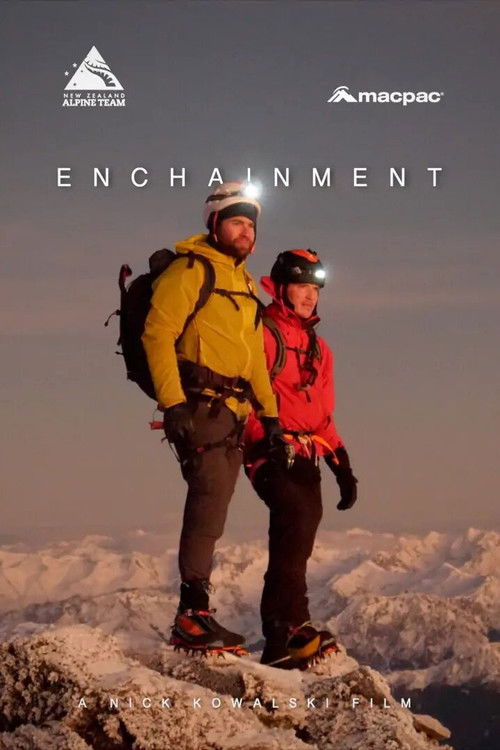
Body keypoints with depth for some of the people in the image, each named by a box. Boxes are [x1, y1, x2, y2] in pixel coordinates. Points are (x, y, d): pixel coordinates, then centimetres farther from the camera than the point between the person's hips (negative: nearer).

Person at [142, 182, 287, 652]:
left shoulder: (244, 283, 22)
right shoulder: (191, 270, -4)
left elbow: (253, 355, 27)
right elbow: (157, 332, -12)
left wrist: (268, 412, 19)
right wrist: (172, 402, -20)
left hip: (232, 411, 8)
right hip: (199, 405, -8)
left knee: (212, 506, 6)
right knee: (210, 499, -16)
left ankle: (195, 613, 9)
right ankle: (193, 615, -16)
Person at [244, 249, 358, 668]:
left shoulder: (318, 348, 26)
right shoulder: (259, 332, 1)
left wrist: (342, 463, 22)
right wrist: (268, 441, -21)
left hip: (306, 458, 8)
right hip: (268, 453, -8)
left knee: (297, 539, 1)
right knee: (297, 517, -26)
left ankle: (279, 636, 3)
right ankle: (291, 628, -30)